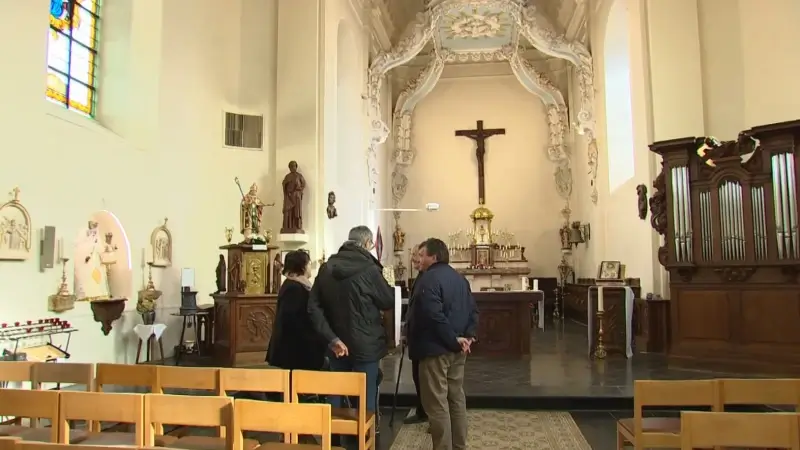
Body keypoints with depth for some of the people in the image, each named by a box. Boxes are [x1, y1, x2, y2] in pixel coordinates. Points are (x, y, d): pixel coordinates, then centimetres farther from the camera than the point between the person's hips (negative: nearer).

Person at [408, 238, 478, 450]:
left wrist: (453, 340, -18)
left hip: (435, 349, -9)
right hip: (457, 349, 9)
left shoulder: (429, 279, -15)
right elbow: (473, 310, 12)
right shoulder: (460, 278, 14)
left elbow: (434, 316, -24)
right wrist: (468, 335, 2)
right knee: (457, 398, 15)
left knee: (437, 403, -2)